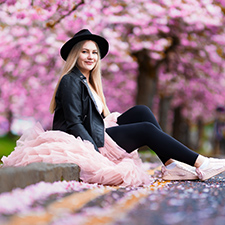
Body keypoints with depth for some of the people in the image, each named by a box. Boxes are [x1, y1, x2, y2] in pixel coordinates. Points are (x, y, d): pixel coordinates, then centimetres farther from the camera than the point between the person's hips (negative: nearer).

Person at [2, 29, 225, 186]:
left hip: (98, 134, 9)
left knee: (141, 112, -1)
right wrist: (96, 152, -24)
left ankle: (171, 166, -11)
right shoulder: (71, 81, -9)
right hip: (87, 142, -9)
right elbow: (73, 123, -17)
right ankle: (200, 164, -13)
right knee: (147, 129, -13)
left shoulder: (89, 82, 20)